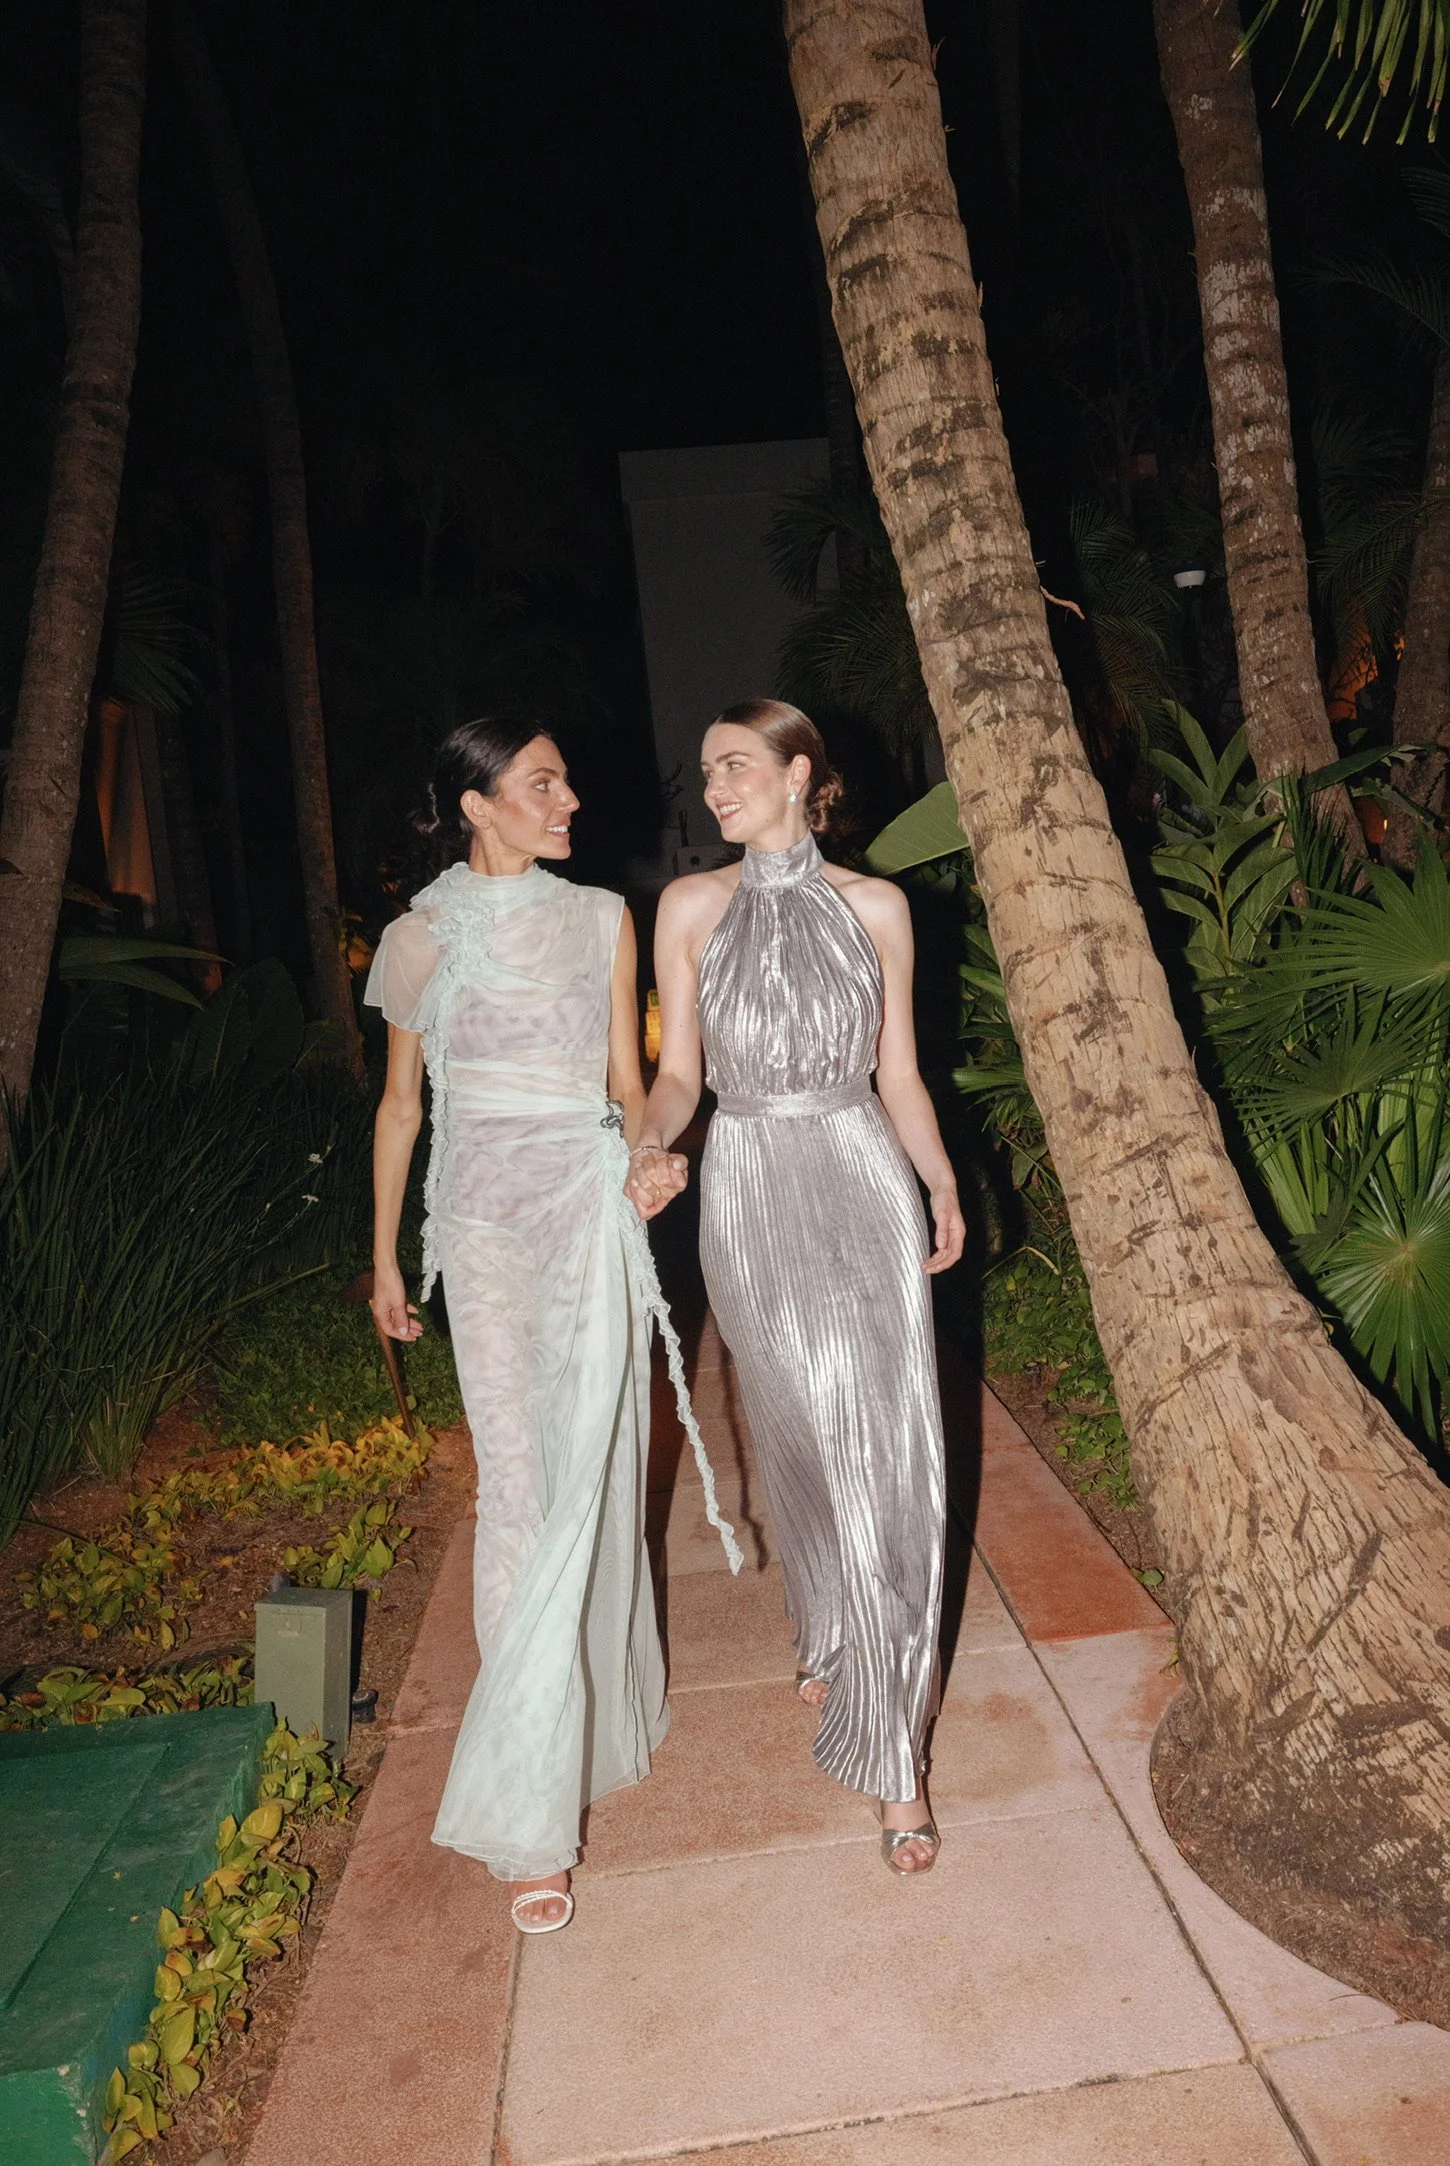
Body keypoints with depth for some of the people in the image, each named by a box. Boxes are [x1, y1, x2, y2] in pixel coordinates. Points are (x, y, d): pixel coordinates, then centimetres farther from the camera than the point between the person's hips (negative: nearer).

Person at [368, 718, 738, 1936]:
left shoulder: (600, 918, 7)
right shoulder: (417, 940, 5)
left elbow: (628, 1078, 8)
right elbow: (400, 1106, 12)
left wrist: (651, 1160, -14)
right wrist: (386, 1257, 14)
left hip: (592, 1217, 1)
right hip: (484, 1229, -1)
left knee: (587, 1479, 2)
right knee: (519, 1489, -3)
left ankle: (600, 1717, 23)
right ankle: (534, 1823, 7)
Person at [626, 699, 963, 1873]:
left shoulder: (875, 907, 3)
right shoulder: (692, 906, 4)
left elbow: (899, 1074, 7)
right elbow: (678, 1070, 3)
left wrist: (943, 1188, -4)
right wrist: (654, 1146, -17)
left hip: (864, 1187, 0)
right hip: (751, 1197, 1)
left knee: (887, 1459, -1)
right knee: (806, 1448, 13)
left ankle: (894, 1758, 11)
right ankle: (829, 1641, 42)